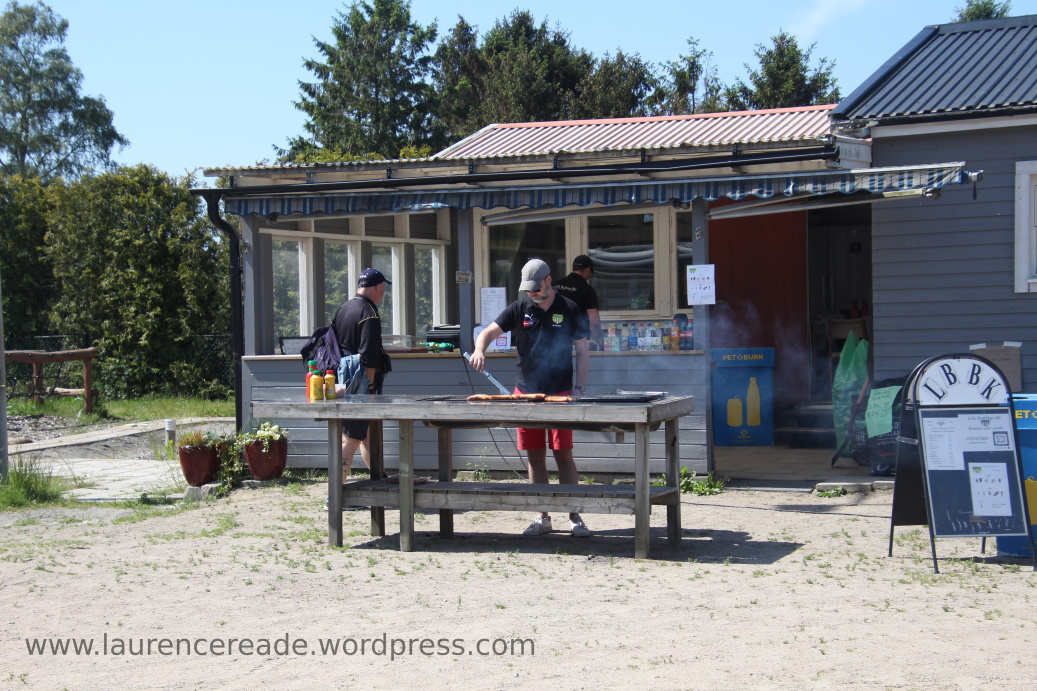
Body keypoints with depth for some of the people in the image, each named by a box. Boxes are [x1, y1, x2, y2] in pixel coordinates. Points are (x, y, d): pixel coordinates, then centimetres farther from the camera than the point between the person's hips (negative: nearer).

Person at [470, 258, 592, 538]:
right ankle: (543, 517, 13)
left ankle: (574, 517, 4)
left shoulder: (569, 310, 1)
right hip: (526, 391, 3)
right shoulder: (520, 308, 5)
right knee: (535, 457, 5)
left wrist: (579, 387, -3)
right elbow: (489, 332, 4)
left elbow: (582, 350, 5)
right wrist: (479, 349, -18)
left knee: (563, 454, -4)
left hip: (560, 393, -2)